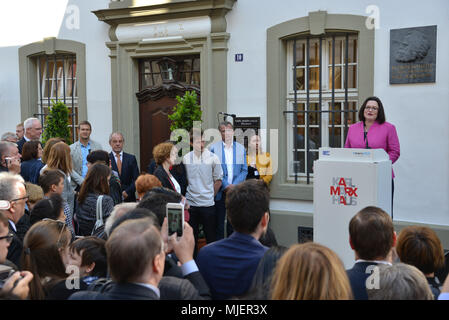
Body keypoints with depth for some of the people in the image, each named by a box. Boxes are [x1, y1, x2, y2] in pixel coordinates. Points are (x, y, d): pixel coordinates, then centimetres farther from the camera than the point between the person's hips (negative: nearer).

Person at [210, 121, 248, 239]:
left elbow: (244, 170, 5)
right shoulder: (214, 148, -1)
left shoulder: (241, 148, 7)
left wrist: (234, 186, -9)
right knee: (219, 222, 3)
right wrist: (226, 186, -11)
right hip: (220, 192, -2)